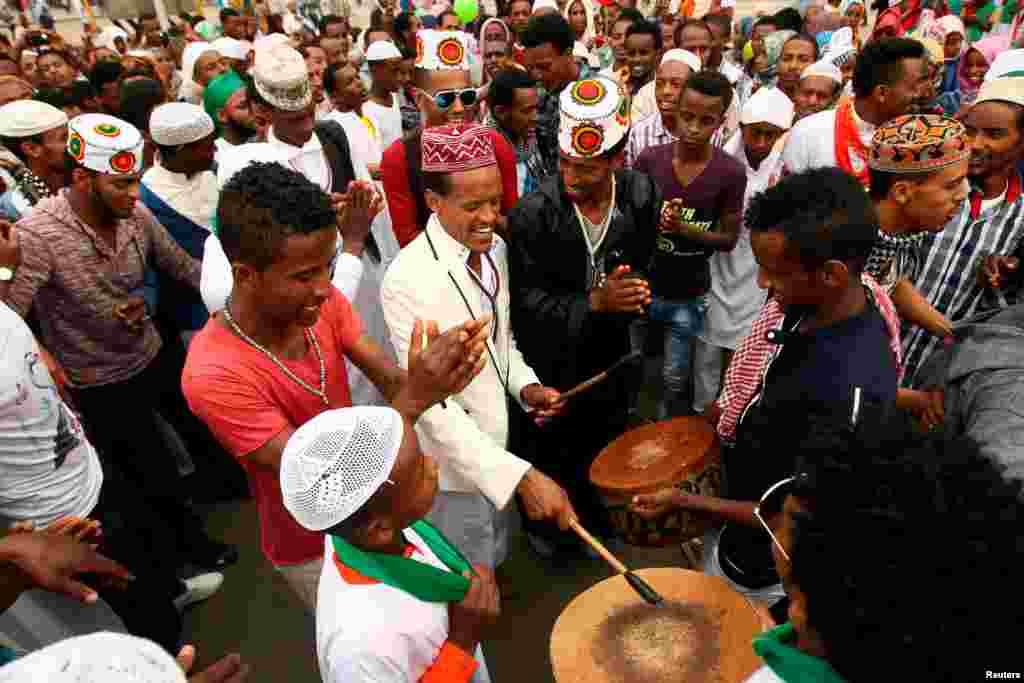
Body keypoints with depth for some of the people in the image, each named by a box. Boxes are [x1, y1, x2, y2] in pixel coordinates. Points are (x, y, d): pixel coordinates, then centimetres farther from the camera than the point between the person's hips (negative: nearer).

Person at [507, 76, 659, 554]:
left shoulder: (642, 195, -12)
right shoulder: (532, 213, -24)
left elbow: (648, 261, 4)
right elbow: (526, 301, -21)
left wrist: (637, 292, -18)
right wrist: (594, 301, -33)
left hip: (607, 352, 4)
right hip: (548, 356, -3)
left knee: (602, 447, 23)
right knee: (545, 452, 16)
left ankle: (594, 522, 52)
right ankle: (542, 523, 47)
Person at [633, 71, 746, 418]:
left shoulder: (731, 173, -13)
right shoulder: (649, 159, -10)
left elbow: (729, 239, -6)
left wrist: (684, 228, -22)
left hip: (688, 295, -1)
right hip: (640, 285, 1)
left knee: (674, 382, 14)